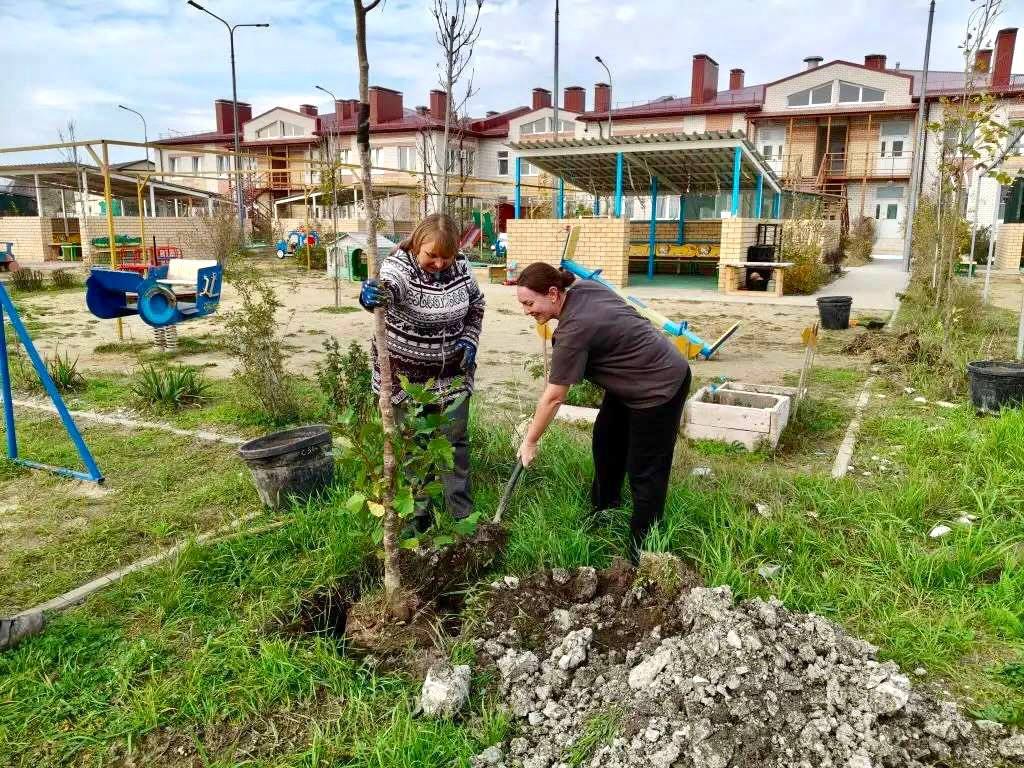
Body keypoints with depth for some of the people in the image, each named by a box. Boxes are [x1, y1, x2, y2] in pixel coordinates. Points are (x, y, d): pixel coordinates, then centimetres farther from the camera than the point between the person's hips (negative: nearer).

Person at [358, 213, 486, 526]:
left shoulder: (460, 268, -6)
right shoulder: (399, 267, -20)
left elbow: (476, 305, 11)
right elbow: (387, 287, -43)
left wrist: (469, 339, -4)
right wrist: (372, 295, -66)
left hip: (452, 373, 3)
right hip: (406, 374, -3)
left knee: (455, 439, 9)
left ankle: (462, 511, 23)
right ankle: (417, 511, 25)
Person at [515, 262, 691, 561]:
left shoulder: (574, 329, -30)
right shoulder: (582, 287, -5)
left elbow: (553, 397, -23)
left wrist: (529, 442, -12)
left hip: (659, 386, -10)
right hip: (633, 378, 10)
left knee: (645, 471, -2)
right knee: (605, 441, 19)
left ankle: (641, 554, 11)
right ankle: (605, 508, 38)